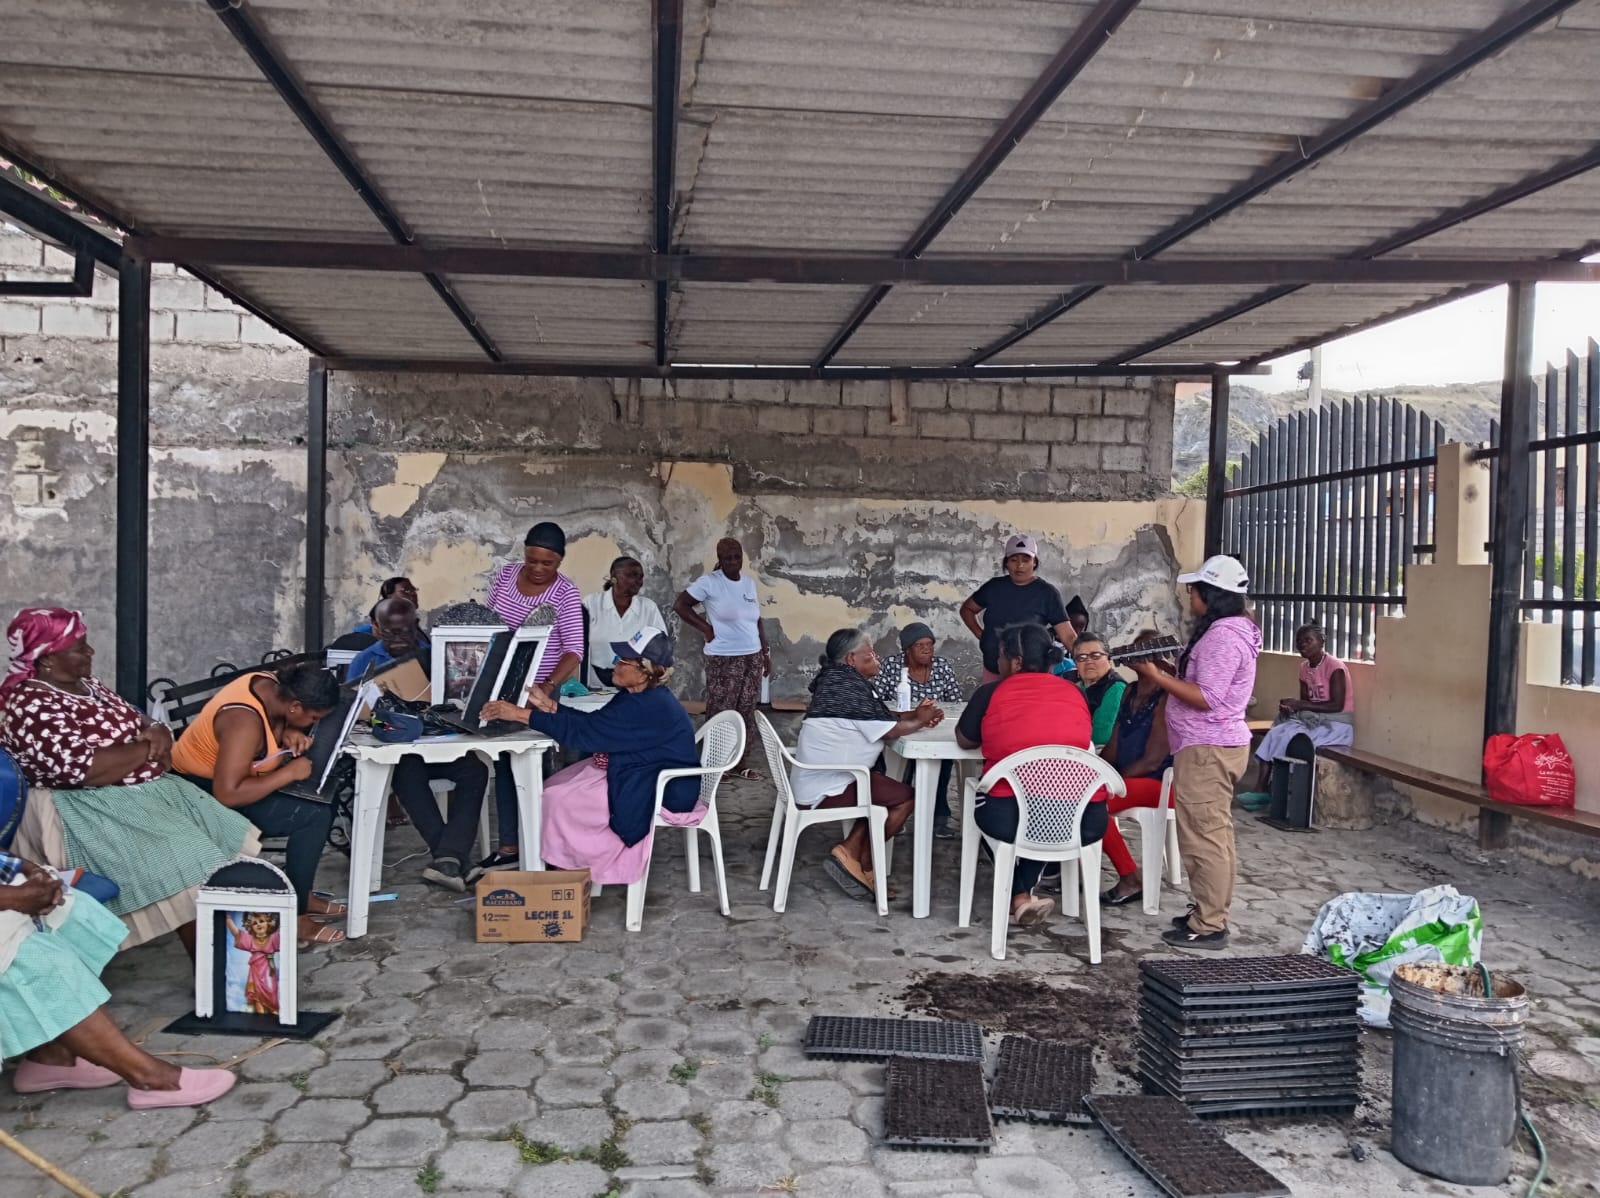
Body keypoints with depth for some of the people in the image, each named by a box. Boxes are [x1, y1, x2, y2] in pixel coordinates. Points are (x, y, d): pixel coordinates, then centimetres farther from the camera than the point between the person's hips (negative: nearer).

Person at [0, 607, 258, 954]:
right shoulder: (31, 708, -16)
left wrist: (159, 736, -6)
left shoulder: (86, 684, 12)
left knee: (226, 837, -2)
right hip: (96, 814, -10)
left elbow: (140, 721, 19)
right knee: (190, 864, -21)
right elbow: (88, 770, -27)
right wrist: (148, 747, -13)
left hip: (147, 791, 10)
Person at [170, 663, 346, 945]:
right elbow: (227, 794, -38)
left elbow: (278, 725, 13)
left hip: (232, 777, 10)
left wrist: (290, 734, -11)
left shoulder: (273, 685, -8)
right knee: (314, 816, -20)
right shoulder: (245, 721, -33)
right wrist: (289, 772, -29)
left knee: (324, 799, 1)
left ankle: (299, 893, 12)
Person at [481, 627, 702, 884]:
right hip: (640, 777, 11)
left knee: (559, 800, -13)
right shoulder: (641, 697, 4)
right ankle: (569, 863, 11)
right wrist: (549, 704, -2)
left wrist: (520, 713, -25)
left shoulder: (646, 708, -27)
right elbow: (591, 723, 8)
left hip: (660, 791, -11)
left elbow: (582, 731, -28)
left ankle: (568, 868, 8)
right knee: (553, 786, 5)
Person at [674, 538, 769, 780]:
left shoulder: (749, 582, 10)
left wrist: (765, 653, 14)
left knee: (747, 711, 9)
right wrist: (705, 628, -11)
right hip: (723, 658, -5)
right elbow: (680, 604, -9)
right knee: (721, 712, -3)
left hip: (752, 656, 6)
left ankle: (742, 760, 18)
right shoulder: (709, 581, -8)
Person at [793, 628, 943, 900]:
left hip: (813, 780, 10)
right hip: (823, 789, -10)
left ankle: (852, 853, 8)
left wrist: (915, 714, 1)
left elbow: (878, 716, 17)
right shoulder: (849, 684, -18)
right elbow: (888, 730, -16)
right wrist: (920, 721, 2)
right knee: (903, 798, -7)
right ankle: (855, 858, 5)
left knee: (885, 794, 16)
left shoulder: (840, 679, 14)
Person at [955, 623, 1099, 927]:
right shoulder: (1075, 693, 13)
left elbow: (965, 740, 19)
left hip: (1008, 817, -3)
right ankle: (1027, 889, 29)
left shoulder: (990, 693, 4)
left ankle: (1019, 897, 23)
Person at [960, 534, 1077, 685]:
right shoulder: (994, 587, 3)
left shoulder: (1047, 593, -7)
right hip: (993, 671, 4)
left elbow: (1068, 636, -11)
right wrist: (980, 634, 5)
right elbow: (967, 609, 19)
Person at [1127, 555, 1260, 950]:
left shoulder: (1222, 636, -19)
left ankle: (1208, 927, 1)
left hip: (1207, 750, -11)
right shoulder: (1229, 630, 14)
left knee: (1203, 836, -5)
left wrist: (1157, 677, -20)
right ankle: (1211, 913, 24)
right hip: (1215, 746, 11)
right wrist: (1166, 672, 8)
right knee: (1213, 834, 16)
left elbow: (1207, 698, -24)